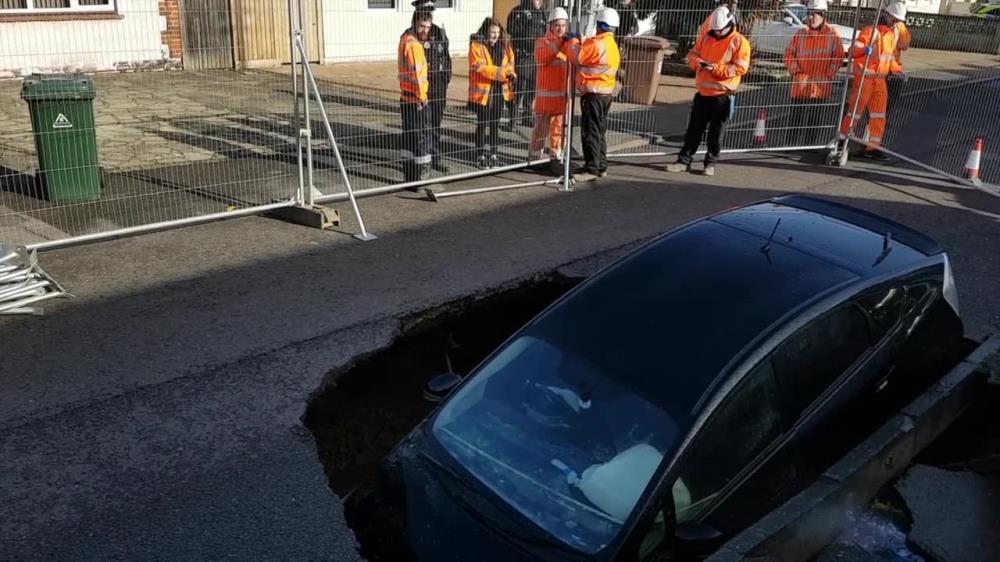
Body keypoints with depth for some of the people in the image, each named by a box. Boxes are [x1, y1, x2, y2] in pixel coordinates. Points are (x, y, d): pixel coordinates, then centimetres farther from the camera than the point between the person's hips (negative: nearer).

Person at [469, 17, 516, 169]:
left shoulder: (504, 45, 10)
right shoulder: (476, 45, -10)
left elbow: (510, 63, 11)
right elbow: (480, 67, -19)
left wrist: (509, 73, -13)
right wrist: (502, 72, -23)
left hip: (499, 90, 5)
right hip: (483, 91, -5)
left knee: (495, 124, 13)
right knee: (482, 124, 4)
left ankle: (493, 155, 23)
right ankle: (481, 156, 13)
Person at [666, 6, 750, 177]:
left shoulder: (739, 42, -7)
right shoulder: (706, 38, 9)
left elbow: (740, 67, -14)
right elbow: (692, 55, 11)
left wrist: (715, 68, -21)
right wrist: (698, 62, -13)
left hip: (722, 95, -5)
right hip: (703, 92, 5)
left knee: (715, 131, 5)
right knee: (694, 128, 8)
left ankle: (710, 163, 16)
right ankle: (684, 160, 13)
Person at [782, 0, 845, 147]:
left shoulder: (832, 35, 0)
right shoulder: (800, 34, 4)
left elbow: (838, 58, -2)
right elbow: (789, 55, 6)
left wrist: (826, 77, -9)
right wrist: (797, 73, -5)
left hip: (822, 87, -1)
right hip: (801, 85, 1)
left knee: (817, 118, 6)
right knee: (797, 118, 1)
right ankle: (793, 145, 6)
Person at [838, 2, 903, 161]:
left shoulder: (891, 36, 17)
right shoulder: (869, 31, -8)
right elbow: (853, 51, -16)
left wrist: (899, 70, 14)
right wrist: (864, 49, -35)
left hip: (880, 80, 8)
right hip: (864, 77, -7)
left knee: (879, 115, 4)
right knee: (855, 110, -4)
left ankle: (872, 147, 7)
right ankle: (841, 140, 8)